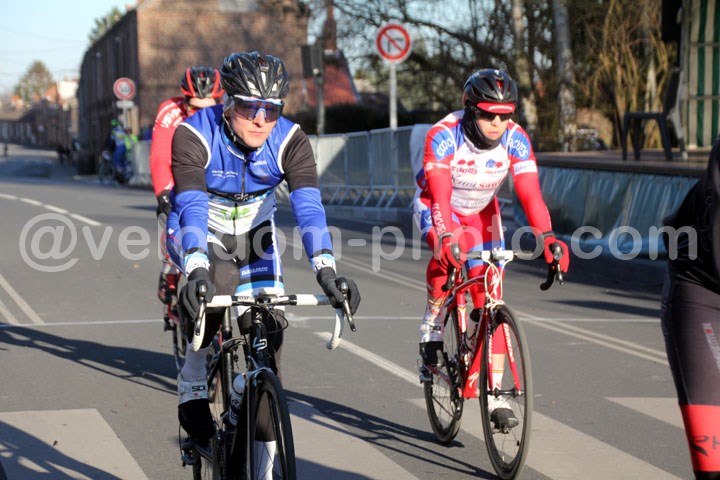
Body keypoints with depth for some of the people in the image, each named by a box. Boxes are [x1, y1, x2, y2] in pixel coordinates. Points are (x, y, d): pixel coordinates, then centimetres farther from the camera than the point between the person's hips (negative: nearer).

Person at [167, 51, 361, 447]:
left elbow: (308, 207, -34)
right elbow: (191, 206, -41)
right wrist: (197, 272, -57)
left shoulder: (290, 141, -23)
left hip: (254, 234, 3)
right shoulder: (194, 136, -29)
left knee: (268, 330, -12)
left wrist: (326, 271, -50)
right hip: (199, 233, -3)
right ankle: (192, 386, -15)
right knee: (218, 282, -34)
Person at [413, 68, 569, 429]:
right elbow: (440, 194, -42)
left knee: (489, 299, -6)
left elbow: (530, 193, -30)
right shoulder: (443, 135, -32)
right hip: (435, 207, -3)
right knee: (450, 252, -37)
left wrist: (547, 236, -46)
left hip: (480, 213, 3)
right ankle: (431, 333, -13)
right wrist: (447, 237, -58)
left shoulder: (515, 139, -23)